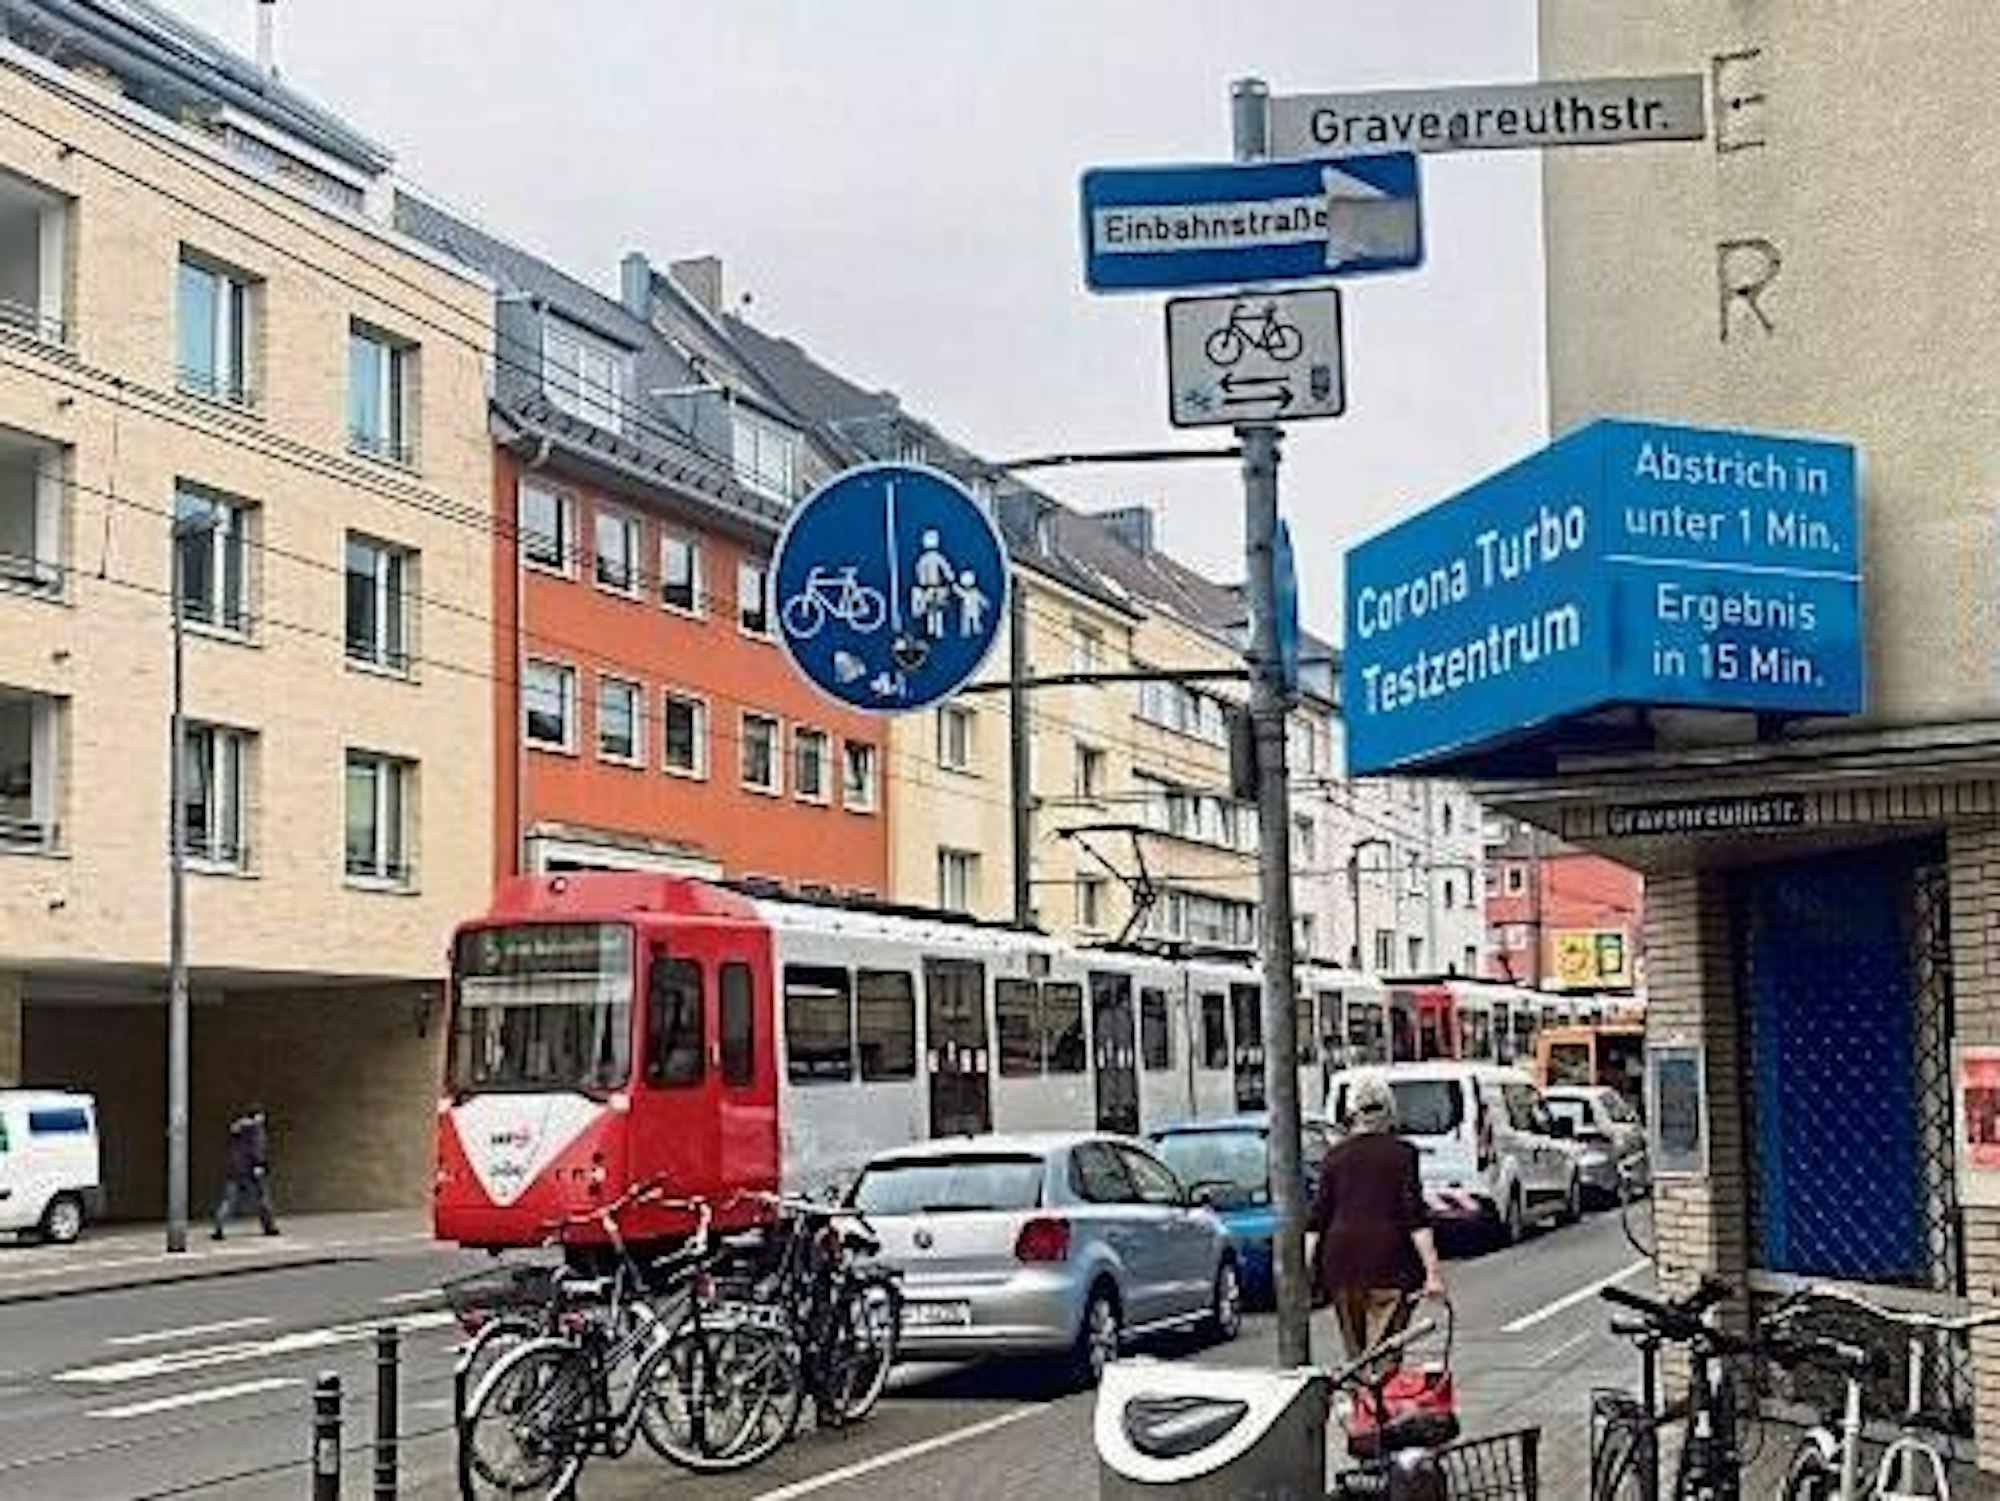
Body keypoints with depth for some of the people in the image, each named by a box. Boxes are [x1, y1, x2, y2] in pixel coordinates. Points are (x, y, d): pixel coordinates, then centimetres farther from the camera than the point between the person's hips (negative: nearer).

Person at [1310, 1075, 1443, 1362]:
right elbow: (1416, 1219, -7)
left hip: (1342, 1260, 4)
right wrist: (1432, 1272, -7)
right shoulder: (1400, 1153, -1)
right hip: (1389, 1263, -3)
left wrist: (1312, 1272, 12)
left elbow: (1318, 1219, 7)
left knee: (1355, 1354, 13)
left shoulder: (1335, 1157, 8)